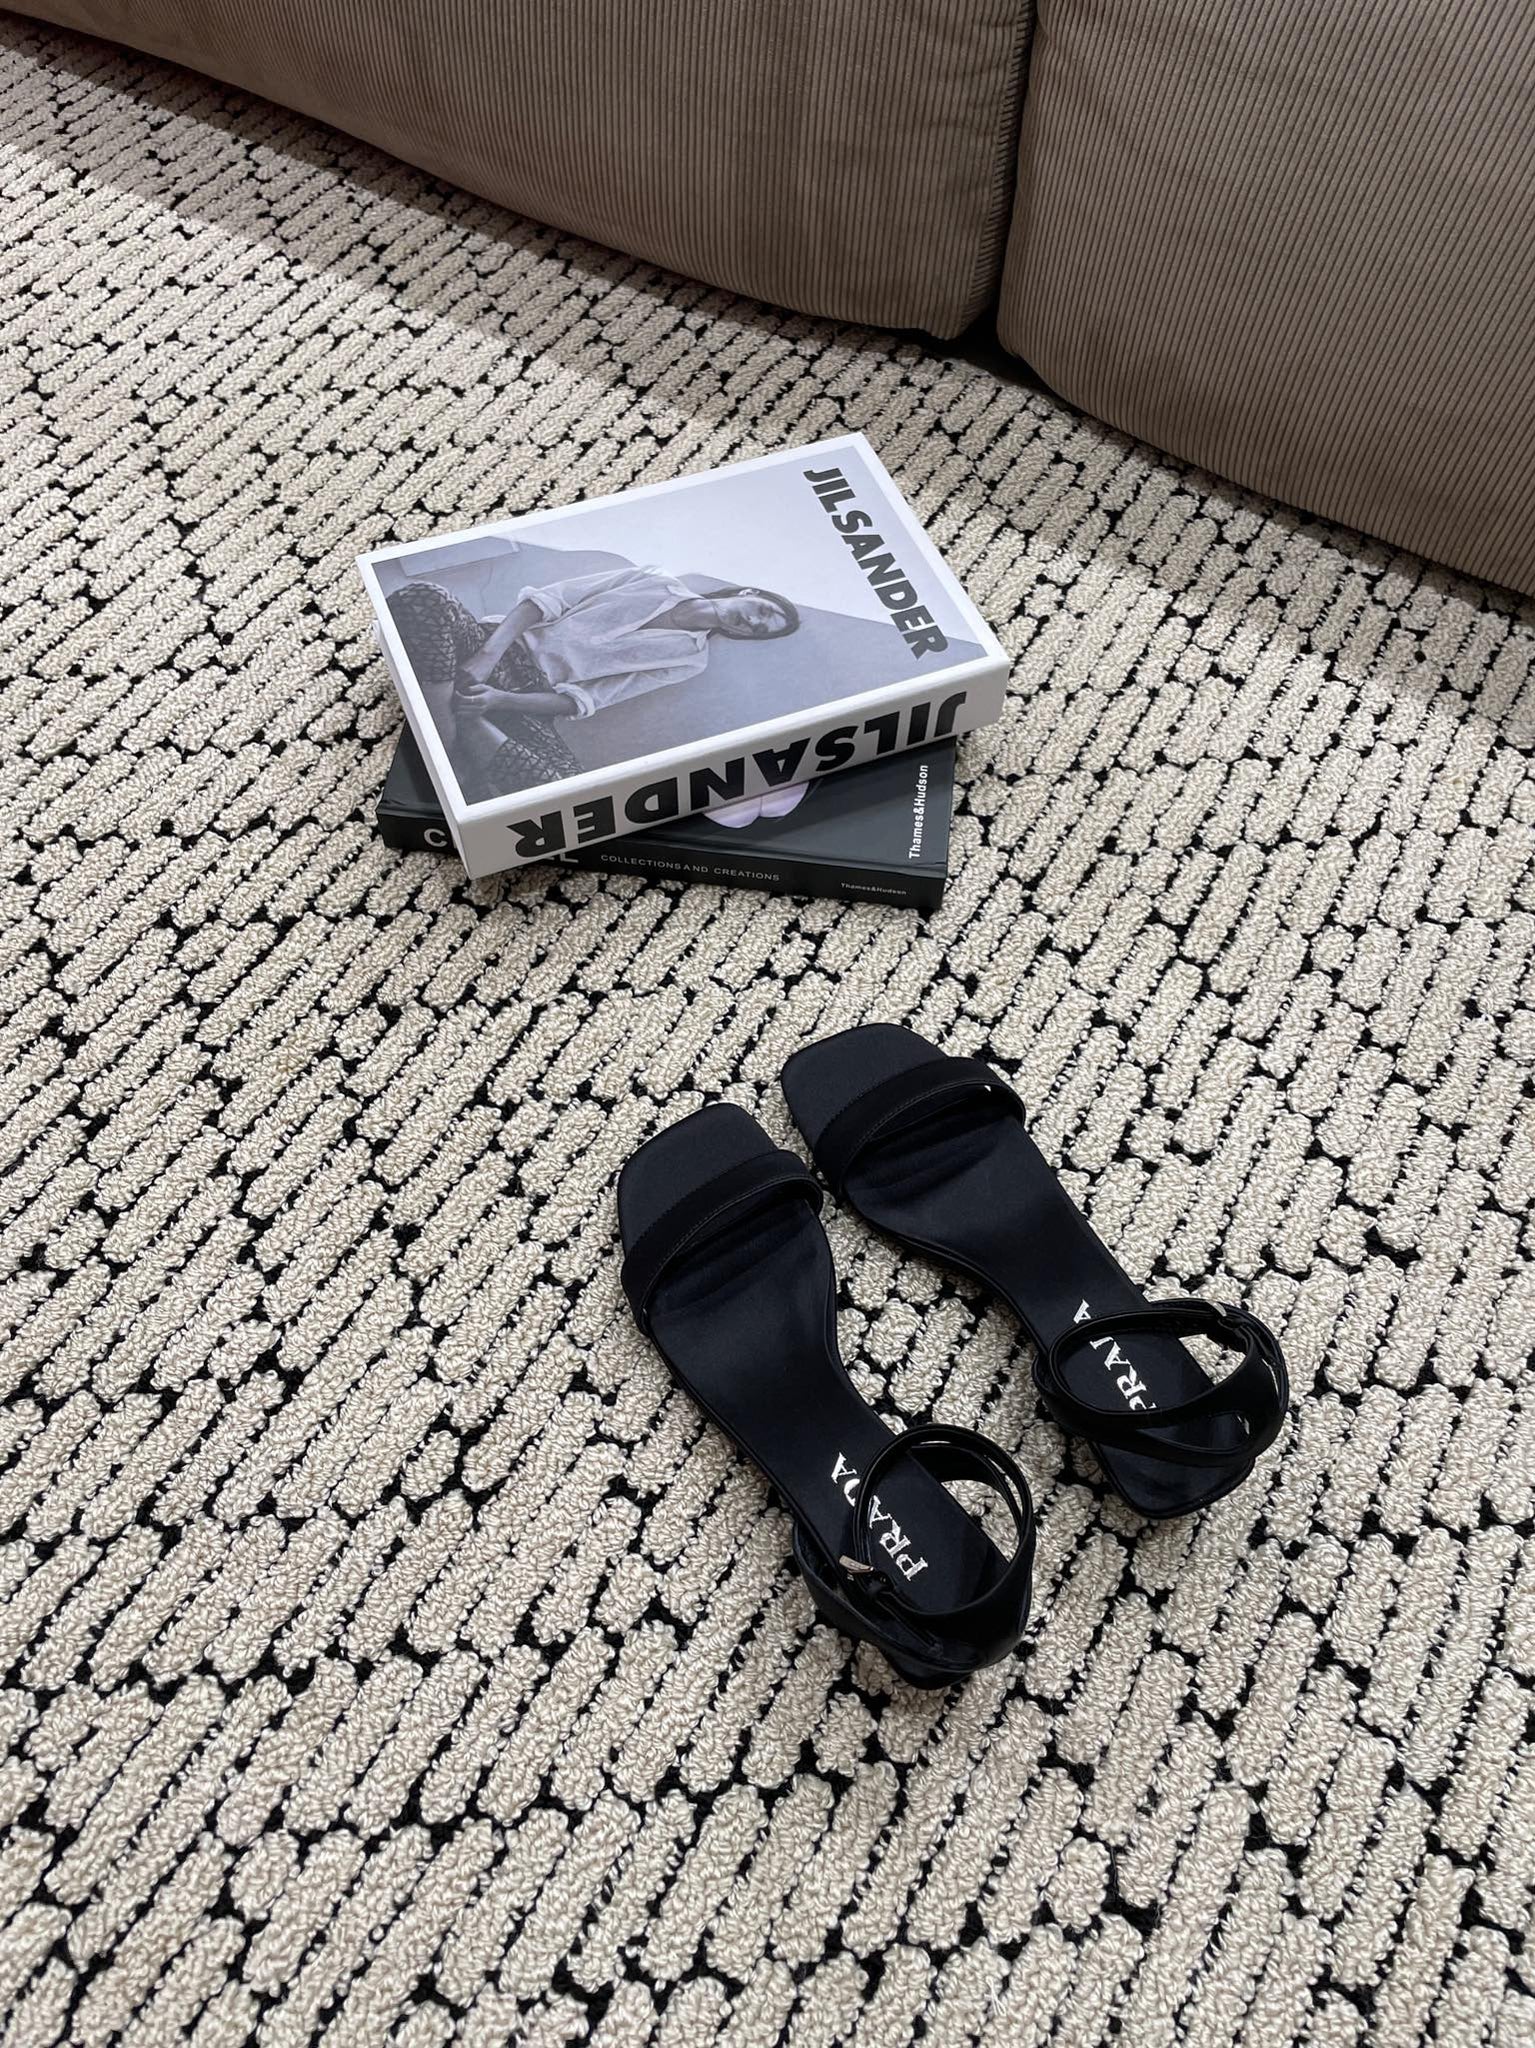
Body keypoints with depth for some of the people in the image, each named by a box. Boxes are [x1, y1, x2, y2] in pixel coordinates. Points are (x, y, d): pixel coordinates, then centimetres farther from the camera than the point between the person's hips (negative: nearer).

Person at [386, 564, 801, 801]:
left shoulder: (690, 658, 11)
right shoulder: (657, 584, 13)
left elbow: (589, 699, -2)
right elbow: (549, 597, 4)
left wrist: (501, 700, -16)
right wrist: (488, 653, -15)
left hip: (530, 694, -1)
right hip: (495, 646, 1)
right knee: (422, 599, -31)